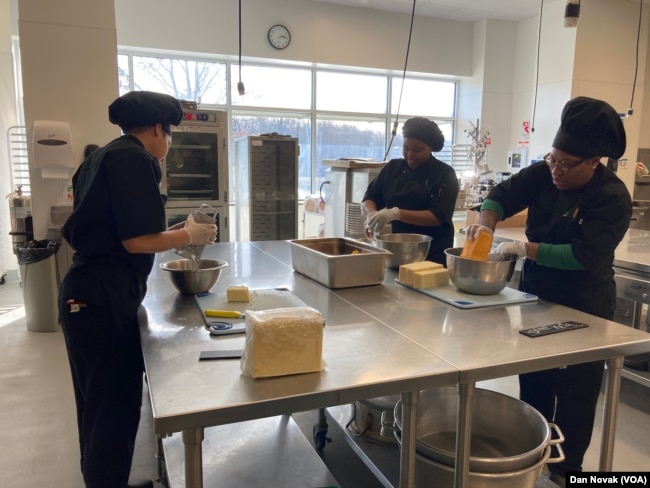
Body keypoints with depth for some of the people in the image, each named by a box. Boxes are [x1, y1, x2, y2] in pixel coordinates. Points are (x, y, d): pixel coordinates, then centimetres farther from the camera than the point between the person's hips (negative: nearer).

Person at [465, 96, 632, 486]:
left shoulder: (613, 198, -20)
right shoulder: (545, 174, -3)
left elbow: (585, 254, -29)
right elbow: (503, 195, -5)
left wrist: (524, 249, -32)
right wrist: (487, 223, -27)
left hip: (582, 310, -6)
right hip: (538, 299, 6)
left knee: (575, 392, 8)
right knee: (533, 384, 18)